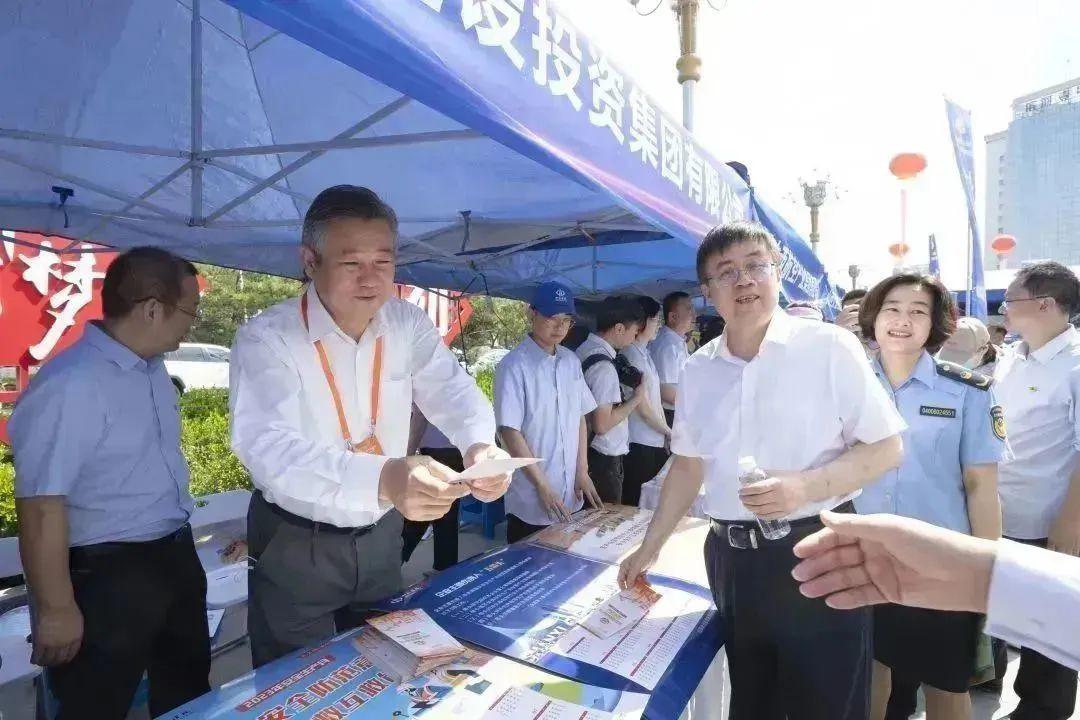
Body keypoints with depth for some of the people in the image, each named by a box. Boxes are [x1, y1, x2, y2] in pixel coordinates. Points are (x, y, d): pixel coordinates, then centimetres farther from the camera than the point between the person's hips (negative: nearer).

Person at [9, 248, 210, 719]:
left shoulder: (153, 369, 4)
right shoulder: (70, 385, -25)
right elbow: (42, 507, -25)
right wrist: (56, 609, -19)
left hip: (176, 558, 8)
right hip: (105, 576, -8)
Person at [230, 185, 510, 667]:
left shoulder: (408, 325, -5)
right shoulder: (265, 338, -21)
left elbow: (452, 390, -12)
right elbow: (268, 449, -35)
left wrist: (480, 445, -37)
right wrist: (382, 479, -52)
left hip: (381, 535, 4)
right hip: (296, 546, -4)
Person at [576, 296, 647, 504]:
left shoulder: (585, 349, 5)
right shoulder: (604, 366, -23)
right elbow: (602, 424, -24)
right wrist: (635, 399, -13)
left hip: (589, 453, 9)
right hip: (604, 458, -9)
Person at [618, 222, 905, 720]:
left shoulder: (829, 347, -9)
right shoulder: (698, 370, 4)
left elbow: (886, 448, -6)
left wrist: (805, 487, -22)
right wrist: (650, 547, 13)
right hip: (730, 560, 4)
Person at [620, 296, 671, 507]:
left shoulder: (645, 353, 13)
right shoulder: (633, 354, -15)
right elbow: (643, 407, -14)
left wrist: (665, 433, 10)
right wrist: (669, 432, -3)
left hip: (655, 441, 9)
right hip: (639, 443, -9)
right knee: (635, 500, 1)